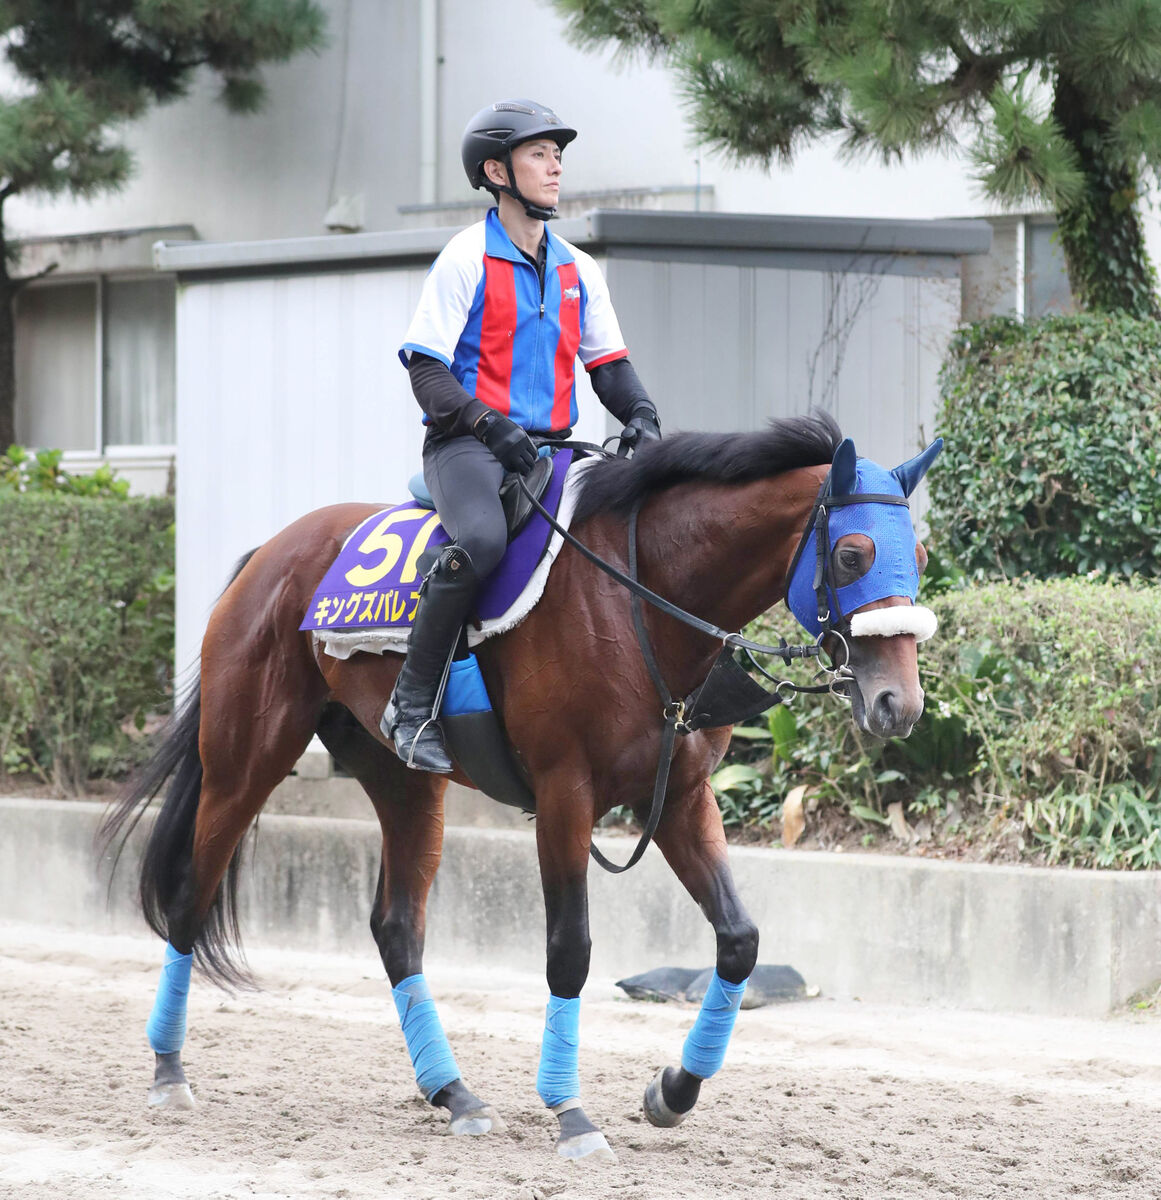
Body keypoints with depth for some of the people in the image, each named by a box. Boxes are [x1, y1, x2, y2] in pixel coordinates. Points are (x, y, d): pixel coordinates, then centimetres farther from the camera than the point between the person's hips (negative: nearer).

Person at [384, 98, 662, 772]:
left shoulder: (578, 271, 16)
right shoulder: (467, 260, -3)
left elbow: (608, 363, 17)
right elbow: (426, 368, -9)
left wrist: (641, 416, -5)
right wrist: (487, 423, -25)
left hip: (551, 445, 7)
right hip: (466, 445, -6)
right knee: (482, 541, -36)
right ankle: (412, 705, -24)